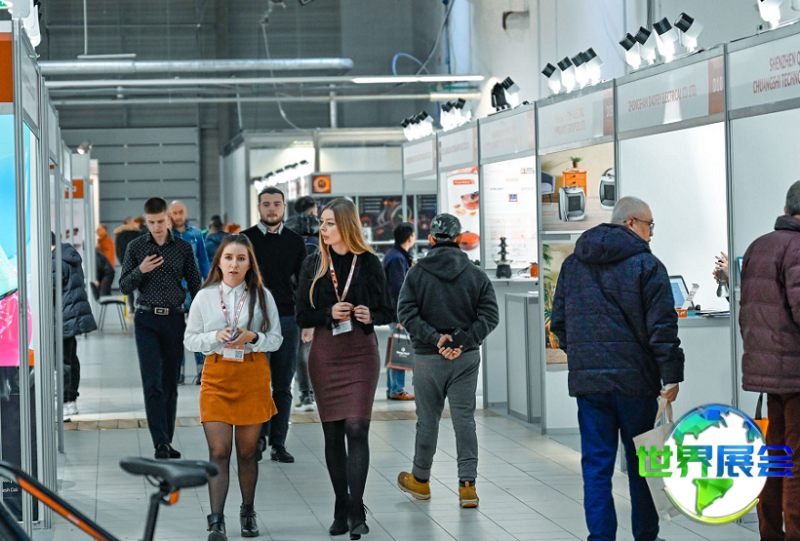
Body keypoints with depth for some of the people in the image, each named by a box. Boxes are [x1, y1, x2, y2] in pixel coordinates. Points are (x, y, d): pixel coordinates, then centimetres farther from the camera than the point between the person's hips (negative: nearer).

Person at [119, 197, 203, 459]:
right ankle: (160, 443, -14)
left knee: (170, 384, 6)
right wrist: (140, 271, -15)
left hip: (175, 319, 1)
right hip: (147, 320, -1)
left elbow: (195, 285, 10)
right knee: (153, 384, -10)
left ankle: (167, 442, 15)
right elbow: (124, 287, 3)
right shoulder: (136, 247, 3)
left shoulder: (183, 247, 5)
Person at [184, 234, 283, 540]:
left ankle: (248, 513, 23)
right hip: (216, 376, 0)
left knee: (247, 451, 7)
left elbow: (276, 339, 4)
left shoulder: (262, 296, 4)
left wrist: (252, 338, -15)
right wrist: (216, 336, -12)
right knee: (218, 452, -8)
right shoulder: (205, 297, 4)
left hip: (253, 377, 0)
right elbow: (190, 340, 6)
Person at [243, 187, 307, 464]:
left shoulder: (295, 241, 10)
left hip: (287, 319, 2)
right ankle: (258, 436, 10)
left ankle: (278, 444, 8)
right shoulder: (245, 240, 3)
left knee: (283, 386, 3)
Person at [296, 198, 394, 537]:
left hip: (360, 353, -2)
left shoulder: (368, 263, 0)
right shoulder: (313, 265, 5)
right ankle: (341, 510, 14)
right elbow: (302, 316, 4)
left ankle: (356, 512, -12)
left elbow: (388, 312, 6)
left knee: (356, 428, -12)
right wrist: (330, 314, -14)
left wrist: (370, 316, -15)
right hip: (325, 354, 3)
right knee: (332, 433, 6)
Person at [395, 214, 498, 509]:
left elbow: (406, 313, -12)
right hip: (467, 358, 1)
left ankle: (420, 480, 26)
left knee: (427, 419, 11)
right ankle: (467, 484, -3)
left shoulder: (416, 273, -3)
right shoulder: (476, 275, 0)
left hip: (428, 358, -1)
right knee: (465, 418, 3)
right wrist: (462, 340, -13)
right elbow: (490, 315, -6)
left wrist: (435, 338, -15)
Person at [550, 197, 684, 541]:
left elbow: (559, 322, 16)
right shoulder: (645, 264, -5)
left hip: (587, 380, 4)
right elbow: (662, 326, -11)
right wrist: (672, 375, -8)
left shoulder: (572, 265, 11)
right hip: (635, 379, -4)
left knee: (596, 464, 4)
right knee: (642, 462, 9)